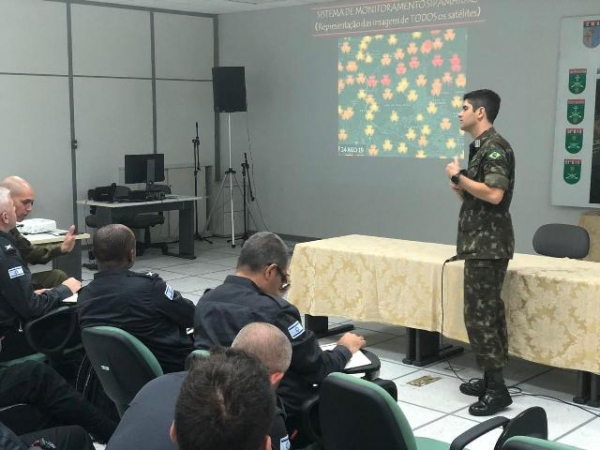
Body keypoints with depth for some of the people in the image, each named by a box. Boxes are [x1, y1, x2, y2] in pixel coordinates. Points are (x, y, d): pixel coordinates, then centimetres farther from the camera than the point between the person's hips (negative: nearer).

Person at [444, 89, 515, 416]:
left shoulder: (494, 147, -15)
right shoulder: (480, 147, 16)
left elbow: (494, 194, -27)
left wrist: (459, 176, -15)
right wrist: (459, 185, 0)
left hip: (488, 245, -10)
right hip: (482, 243, 10)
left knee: (478, 315, -8)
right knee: (489, 312, 13)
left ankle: (497, 389, -3)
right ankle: (491, 379, 21)